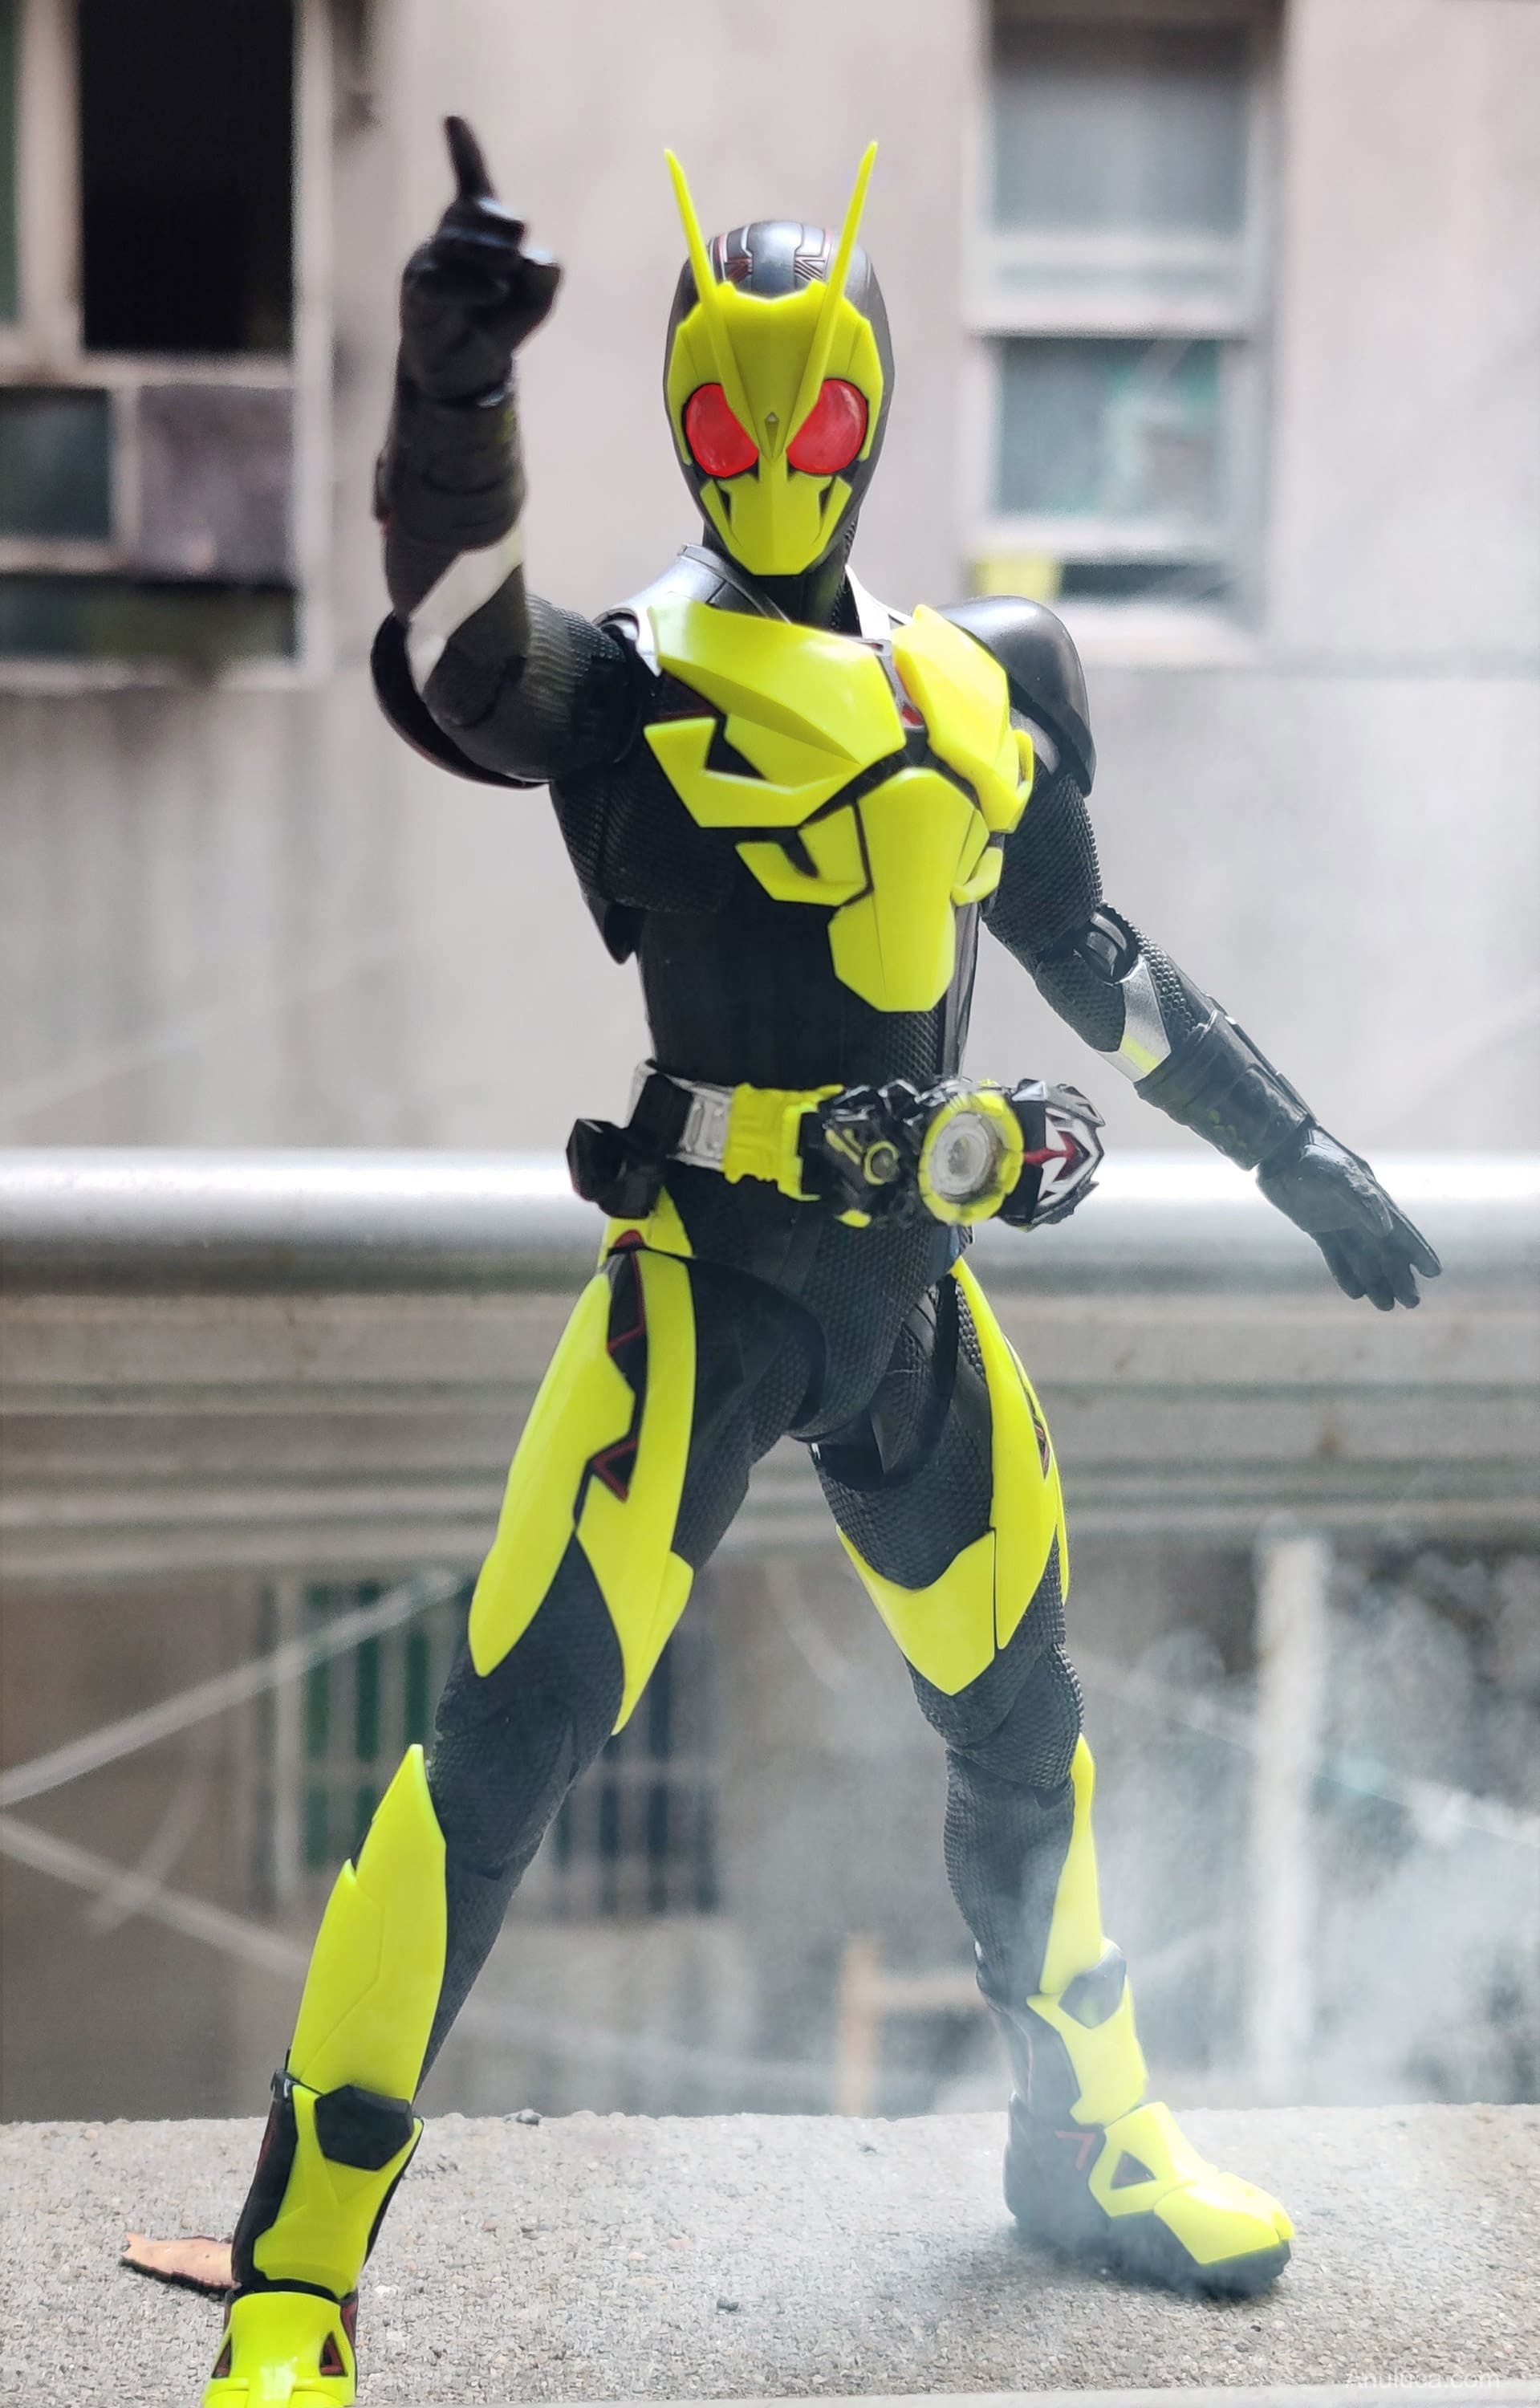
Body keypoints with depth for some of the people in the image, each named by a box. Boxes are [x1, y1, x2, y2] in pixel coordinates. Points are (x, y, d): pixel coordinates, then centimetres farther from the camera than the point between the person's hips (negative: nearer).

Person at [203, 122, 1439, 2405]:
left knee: (1025, 1733, 18)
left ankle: (1092, 2141, 43)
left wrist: (1302, 1155, 23)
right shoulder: (625, 684, -5)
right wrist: (455, 379, -46)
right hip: (705, 1275, -5)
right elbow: (461, 656, -29)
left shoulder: (980, 692, 10)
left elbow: (1103, 964, 22)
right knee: (509, 1743, -15)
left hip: (913, 1291, 6)